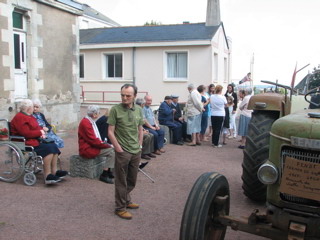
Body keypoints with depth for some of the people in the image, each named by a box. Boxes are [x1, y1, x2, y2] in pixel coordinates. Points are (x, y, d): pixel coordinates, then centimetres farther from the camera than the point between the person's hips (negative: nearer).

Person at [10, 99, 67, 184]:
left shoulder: (30, 116, 19)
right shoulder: (19, 118, -13)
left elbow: (37, 127, 22)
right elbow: (26, 133, -22)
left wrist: (42, 133, -1)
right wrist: (40, 132, -11)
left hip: (35, 139, 10)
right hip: (26, 142, -10)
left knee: (54, 146, -11)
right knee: (48, 148, -27)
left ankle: (54, 171, -13)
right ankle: (47, 176, -28)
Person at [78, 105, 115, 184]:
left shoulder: (91, 121, 13)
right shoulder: (85, 123, -18)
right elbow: (93, 140, -21)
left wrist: (104, 143, 1)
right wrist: (107, 145, -15)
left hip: (92, 146, 10)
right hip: (87, 149, -10)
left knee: (112, 149, 2)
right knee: (111, 151, -18)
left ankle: (108, 171, 7)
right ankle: (104, 175, -13)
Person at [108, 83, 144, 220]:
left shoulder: (139, 110, 6)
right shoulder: (115, 110, -9)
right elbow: (110, 132, -9)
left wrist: (140, 145, 10)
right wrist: (118, 148, -12)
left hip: (136, 151, 5)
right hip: (123, 152, -5)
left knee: (132, 180, 17)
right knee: (121, 181, 5)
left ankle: (126, 201, 37)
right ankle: (120, 208, 18)